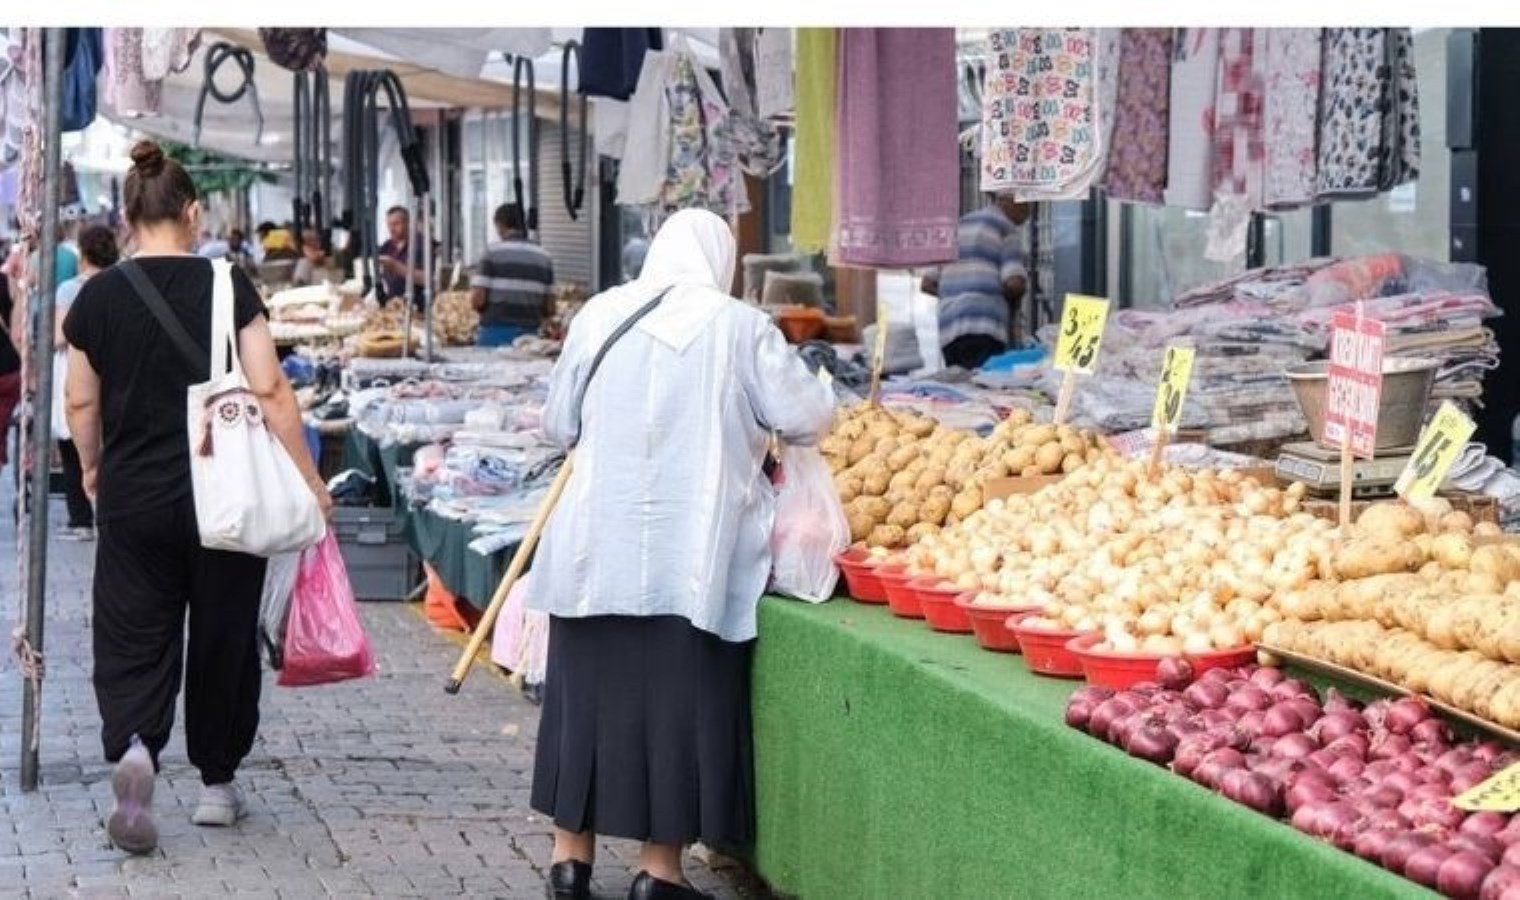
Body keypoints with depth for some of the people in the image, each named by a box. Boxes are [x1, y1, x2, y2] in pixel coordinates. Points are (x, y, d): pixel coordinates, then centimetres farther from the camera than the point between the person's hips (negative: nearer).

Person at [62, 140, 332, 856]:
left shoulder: (99, 296, -2)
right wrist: (309, 481, -1)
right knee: (223, 637, 13)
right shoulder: (227, 287, -7)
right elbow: (269, 392, -10)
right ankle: (217, 781, 23)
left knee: (133, 641, 5)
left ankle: (132, 749, -22)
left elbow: (81, 403, 4)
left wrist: (93, 467, 23)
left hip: (132, 500, 1)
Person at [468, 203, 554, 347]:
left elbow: (477, 300, -9)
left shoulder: (493, 252, -5)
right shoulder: (543, 256, 6)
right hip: (530, 333, 3)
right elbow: (548, 308, 7)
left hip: (497, 331, -3)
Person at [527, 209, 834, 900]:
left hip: (596, 551, 3)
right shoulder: (738, 326, -7)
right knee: (678, 702, 6)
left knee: (589, 694, 13)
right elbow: (809, 417, -4)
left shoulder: (600, 315, 2)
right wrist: (749, 429, 16)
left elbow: (559, 426, 11)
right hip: (691, 556, -3)